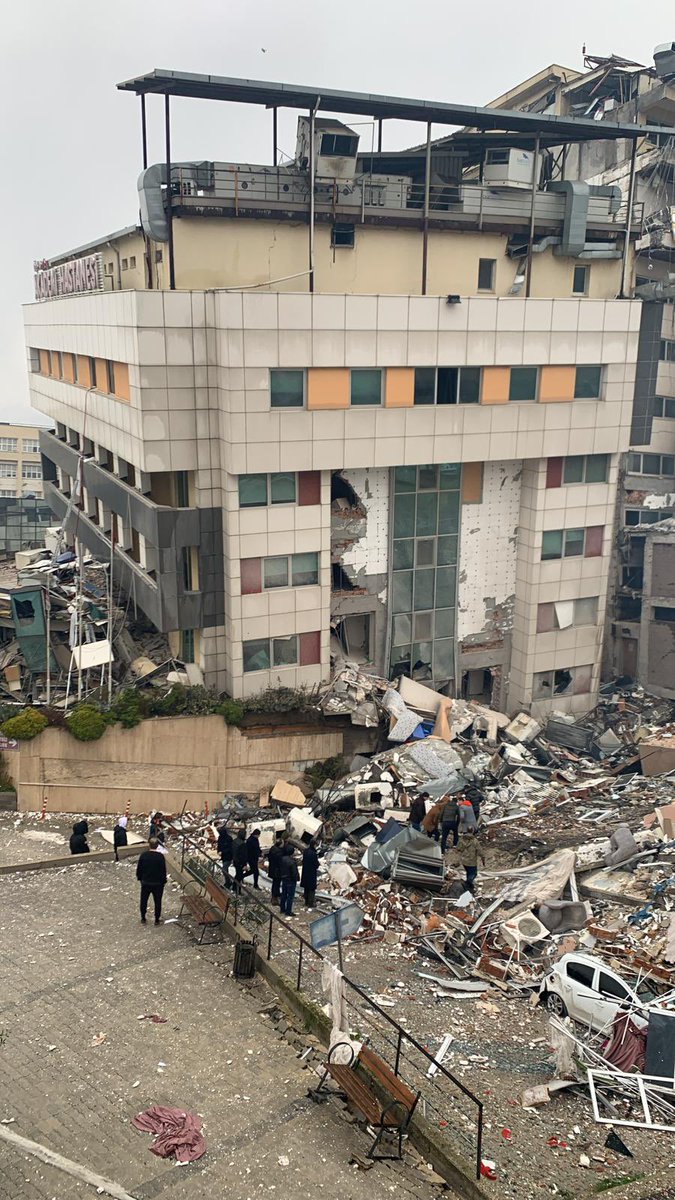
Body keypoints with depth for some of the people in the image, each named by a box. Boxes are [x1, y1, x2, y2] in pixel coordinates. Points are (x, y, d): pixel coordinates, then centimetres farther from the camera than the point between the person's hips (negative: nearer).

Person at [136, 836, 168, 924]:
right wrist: (164, 882, 2)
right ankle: (157, 919, 23)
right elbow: (163, 870, -12)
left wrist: (140, 878, 13)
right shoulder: (160, 856, -18)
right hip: (158, 883, -1)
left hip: (145, 882, 1)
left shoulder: (143, 855, -12)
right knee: (157, 901, 14)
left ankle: (143, 918, 31)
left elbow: (139, 869, -3)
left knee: (143, 900, 19)